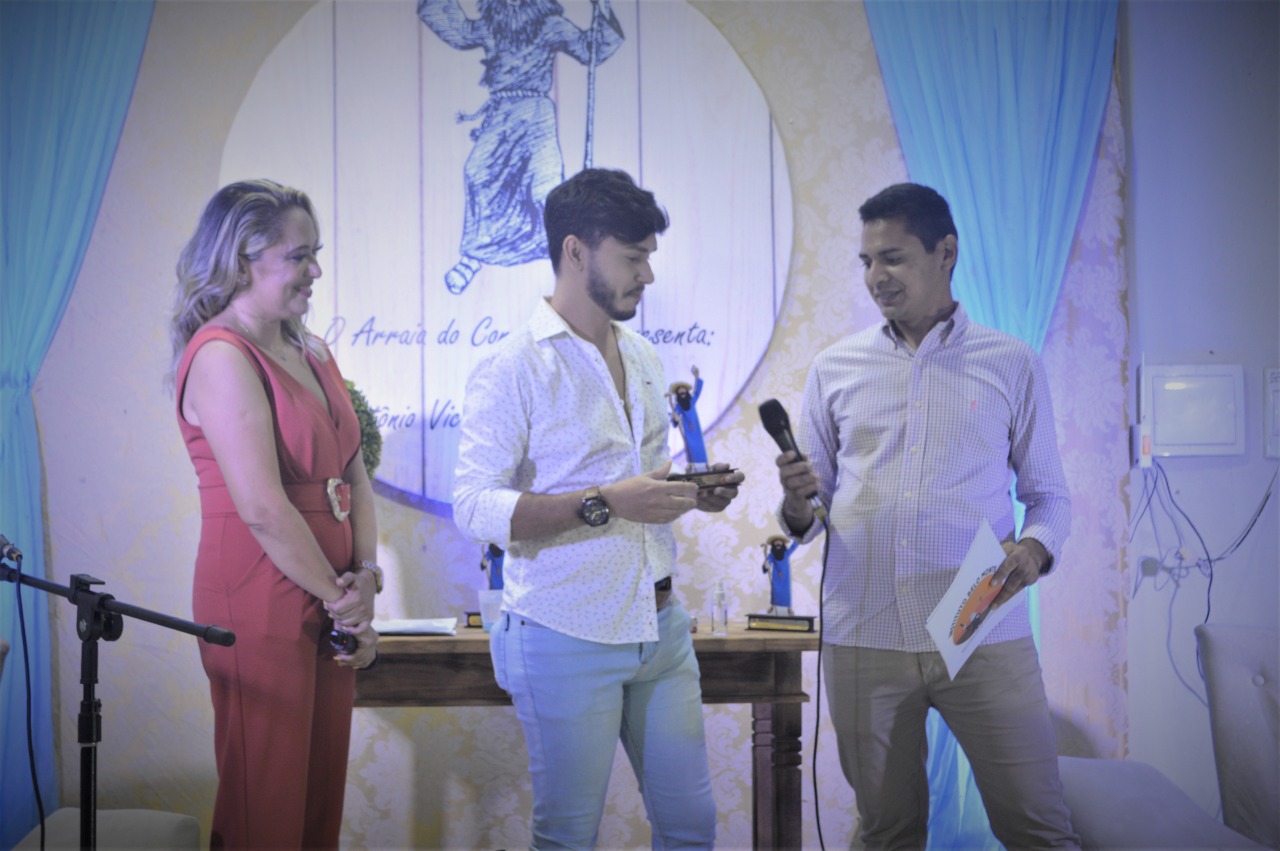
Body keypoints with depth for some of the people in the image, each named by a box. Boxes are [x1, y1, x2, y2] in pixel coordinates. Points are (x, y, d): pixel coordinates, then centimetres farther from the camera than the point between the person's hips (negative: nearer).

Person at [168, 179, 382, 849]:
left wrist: (365, 578, -4)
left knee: (323, 790, 16)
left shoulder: (310, 354, 12)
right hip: (261, 605, -8)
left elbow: (354, 475, 11)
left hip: (329, 605, 8)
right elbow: (264, 510, -22)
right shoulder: (222, 355, -16)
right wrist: (340, 599, -13)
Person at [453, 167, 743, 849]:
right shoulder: (511, 370, -12)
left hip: (661, 626, 7)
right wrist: (604, 504, -26)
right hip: (568, 636, -7)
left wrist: (690, 493, 2)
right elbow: (474, 508, -19)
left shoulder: (641, 357, 12)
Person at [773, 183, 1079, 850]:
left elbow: (1049, 493, 10)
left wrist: (1035, 548, -12)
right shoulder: (835, 368, 11)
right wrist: (797, 506, -11)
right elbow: (802, 517, 12)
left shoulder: (1011, 364, 7)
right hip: (863, 638, 2)